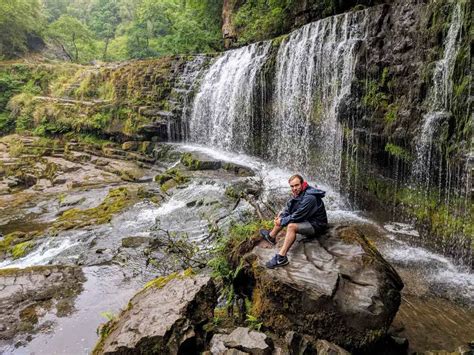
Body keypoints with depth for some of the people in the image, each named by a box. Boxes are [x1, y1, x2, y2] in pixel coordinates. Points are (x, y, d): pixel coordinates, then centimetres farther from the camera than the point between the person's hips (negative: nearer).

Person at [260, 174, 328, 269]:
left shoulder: (309, 198, -28)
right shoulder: (298, 193, 0)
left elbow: (298, 216, -28)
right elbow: (288, 209, 6)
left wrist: (282, 222, -18)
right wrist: (280, 218, -12)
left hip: (316, 225, -10)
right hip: (306, 219, 10)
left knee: (291, 226, -32)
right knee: (283, 217, 11)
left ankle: (281, 257, -32)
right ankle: (271, 236, 28)